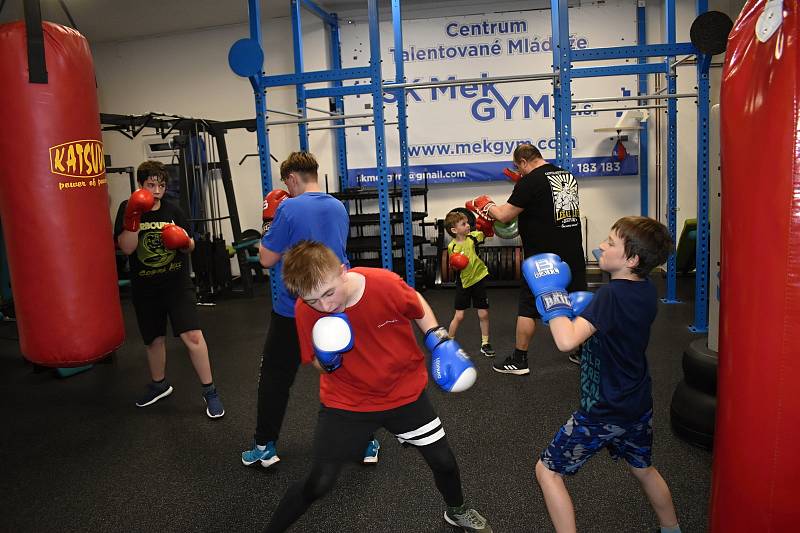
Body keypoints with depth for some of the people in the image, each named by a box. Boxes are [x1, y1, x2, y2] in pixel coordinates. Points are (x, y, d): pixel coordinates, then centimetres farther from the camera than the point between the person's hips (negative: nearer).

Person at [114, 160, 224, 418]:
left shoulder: (173, 210, 0)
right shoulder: (127, 209, -4)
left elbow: (189, 246, 8)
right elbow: (126, 248, -15)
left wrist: (185, 241, -14)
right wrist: (133, 217, -25)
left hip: (177, 283, -1)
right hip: (145, 287, 1)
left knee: (192, 335, -13)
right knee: (153, 339, 17)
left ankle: (210, 391, -1)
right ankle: (159, 384, 41)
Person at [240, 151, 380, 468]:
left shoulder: (288, 209, -14)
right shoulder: (339, 208, 4)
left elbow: (267, 260, -9)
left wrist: (269, 223, 5)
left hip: (292, 311, -4)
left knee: (275, 378, 12)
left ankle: (264, 448, 23)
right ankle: (368, 444, 20)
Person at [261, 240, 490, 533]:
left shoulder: (385, 283, -27)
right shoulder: (305, 311, -23)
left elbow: (417, 306, -2)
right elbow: (318, 363, -6)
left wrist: (439, 340, -12)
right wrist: (327, 361, -28)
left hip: (404, 390, 1)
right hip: (346, 401, -1)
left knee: (443, 461, 12)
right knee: (318, 483, -4)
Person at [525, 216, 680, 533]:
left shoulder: (612, 295, -27)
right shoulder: (647, 291, -1)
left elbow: (566, 341, -38)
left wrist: (551, 293, -28)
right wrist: (587, 310, 0)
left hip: (603, 412, -8)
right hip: (639, 406, 9)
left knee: (547, 471, 6)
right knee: (643, 468, 32)